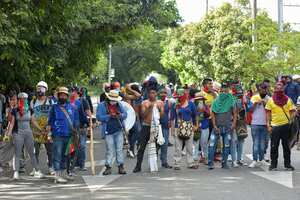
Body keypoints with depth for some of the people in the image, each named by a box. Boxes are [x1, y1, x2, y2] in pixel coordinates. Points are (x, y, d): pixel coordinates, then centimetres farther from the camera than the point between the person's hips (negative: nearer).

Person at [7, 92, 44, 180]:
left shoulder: (29, 110, 6)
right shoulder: (15, 111, -3)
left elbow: (33, 121, 13)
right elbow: (12, 123, -3)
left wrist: (41, 130, 12)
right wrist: (9, 133, -12)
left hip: (28, 133, 3)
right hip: (18, 133, -3)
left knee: (31, 153, 8)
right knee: (17, 154, -4)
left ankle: (37, 171, 14)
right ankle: (16, 172, -3)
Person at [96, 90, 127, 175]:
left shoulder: (119, 104, 12)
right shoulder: (102, 105, -1)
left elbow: (125, 114, 10)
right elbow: (99, 117, -10)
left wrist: (120, 115, -13)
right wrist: (109, 116, -19)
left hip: (119, 131, 3)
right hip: (108, 132, -3)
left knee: (119, 149, 4)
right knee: (110, 150, -3)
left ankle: (121, 167, 8)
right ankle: (108, 167, 4)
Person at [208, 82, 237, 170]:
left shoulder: (231, 100, 5)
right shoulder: (216, 101, 5)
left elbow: (234, 113, 6)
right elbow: (213, 113, 2)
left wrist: (234, 123, -7)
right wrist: (214, 126, -7)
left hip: (228, 127, 0)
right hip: (217, 126, 0)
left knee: (226, 146, 5)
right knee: (212, 144, -8)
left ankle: (224, 163, 13)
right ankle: (210, 163, -6)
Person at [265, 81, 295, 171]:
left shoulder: (288, 100, 4)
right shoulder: (271, 100, 3)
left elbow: (292, 112, 6)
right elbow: (268, 113, 3)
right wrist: (268, 125, -4)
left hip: (285, 126, 1)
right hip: (274, 126, -1)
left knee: (286, 145, 8)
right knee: (274, 146, 3)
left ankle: (287, 164, 16)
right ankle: (273, 164, 11)